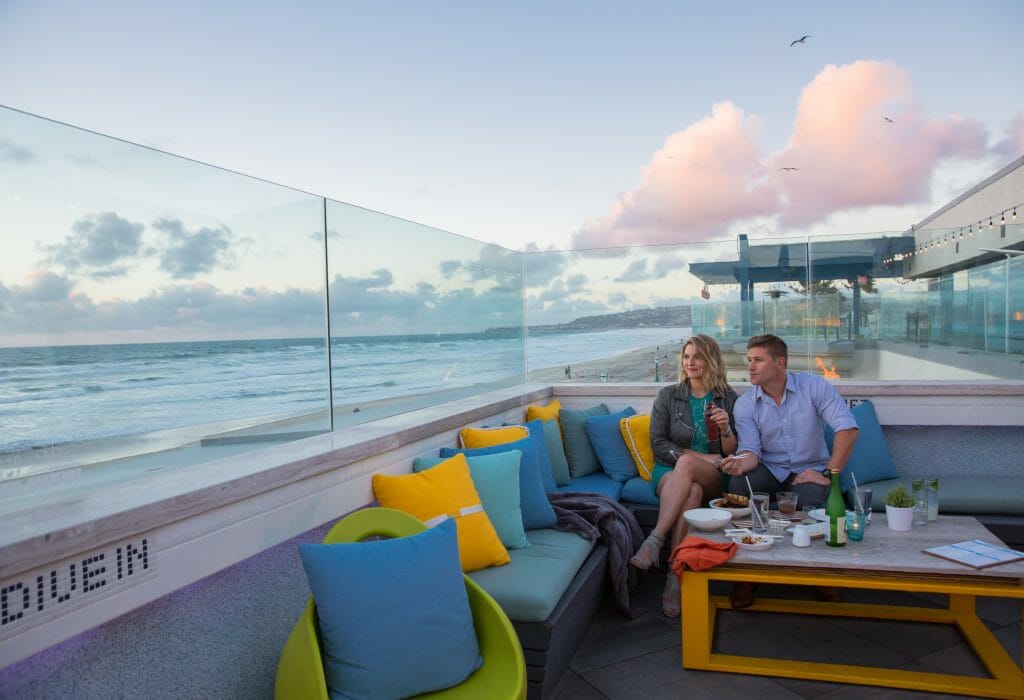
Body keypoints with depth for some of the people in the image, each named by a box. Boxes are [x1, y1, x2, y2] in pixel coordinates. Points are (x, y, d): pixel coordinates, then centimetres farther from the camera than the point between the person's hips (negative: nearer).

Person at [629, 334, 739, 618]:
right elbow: (658, 444, 1)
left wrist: (726, 430, -15)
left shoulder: (728, 399, 9)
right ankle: (676, 577, -39)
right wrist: (703, 456, -9)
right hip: (670, 472, 1)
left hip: (714, 478, 0)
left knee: (686, 464, -37)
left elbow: (731, 453, 8)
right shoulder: (669, 395, 8)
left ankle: (654, 541, -42)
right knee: (692, 491, -37)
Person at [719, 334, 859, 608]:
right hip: (770, 469, 2)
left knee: (808, 502, -36)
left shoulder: (814, 386, -8)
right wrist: (741, 463, -36)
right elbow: (751, 449, -11)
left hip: (810, 469, -2)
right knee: (738, 484, -30)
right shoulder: (745, 404, -3)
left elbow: (847, 428, -14)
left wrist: (829, 474, -20)